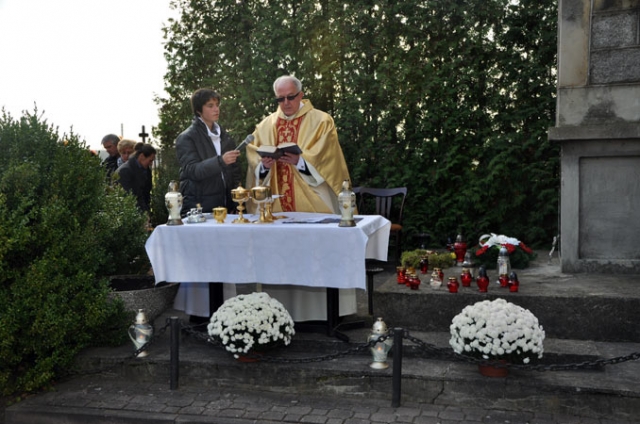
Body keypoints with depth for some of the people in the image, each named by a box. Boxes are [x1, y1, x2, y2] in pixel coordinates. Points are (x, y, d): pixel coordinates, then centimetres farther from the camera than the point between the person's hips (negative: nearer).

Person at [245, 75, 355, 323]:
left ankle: (320, 310, 2)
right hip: (277, 204, 4)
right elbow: (253, 155, 10)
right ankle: (283, 310, 9)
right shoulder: (266, 125, 16)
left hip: (311, 201, -4)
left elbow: (325, 157, -7)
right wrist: (264, 164, -11)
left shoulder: (320, 121, 4)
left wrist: (300, 161, -23)